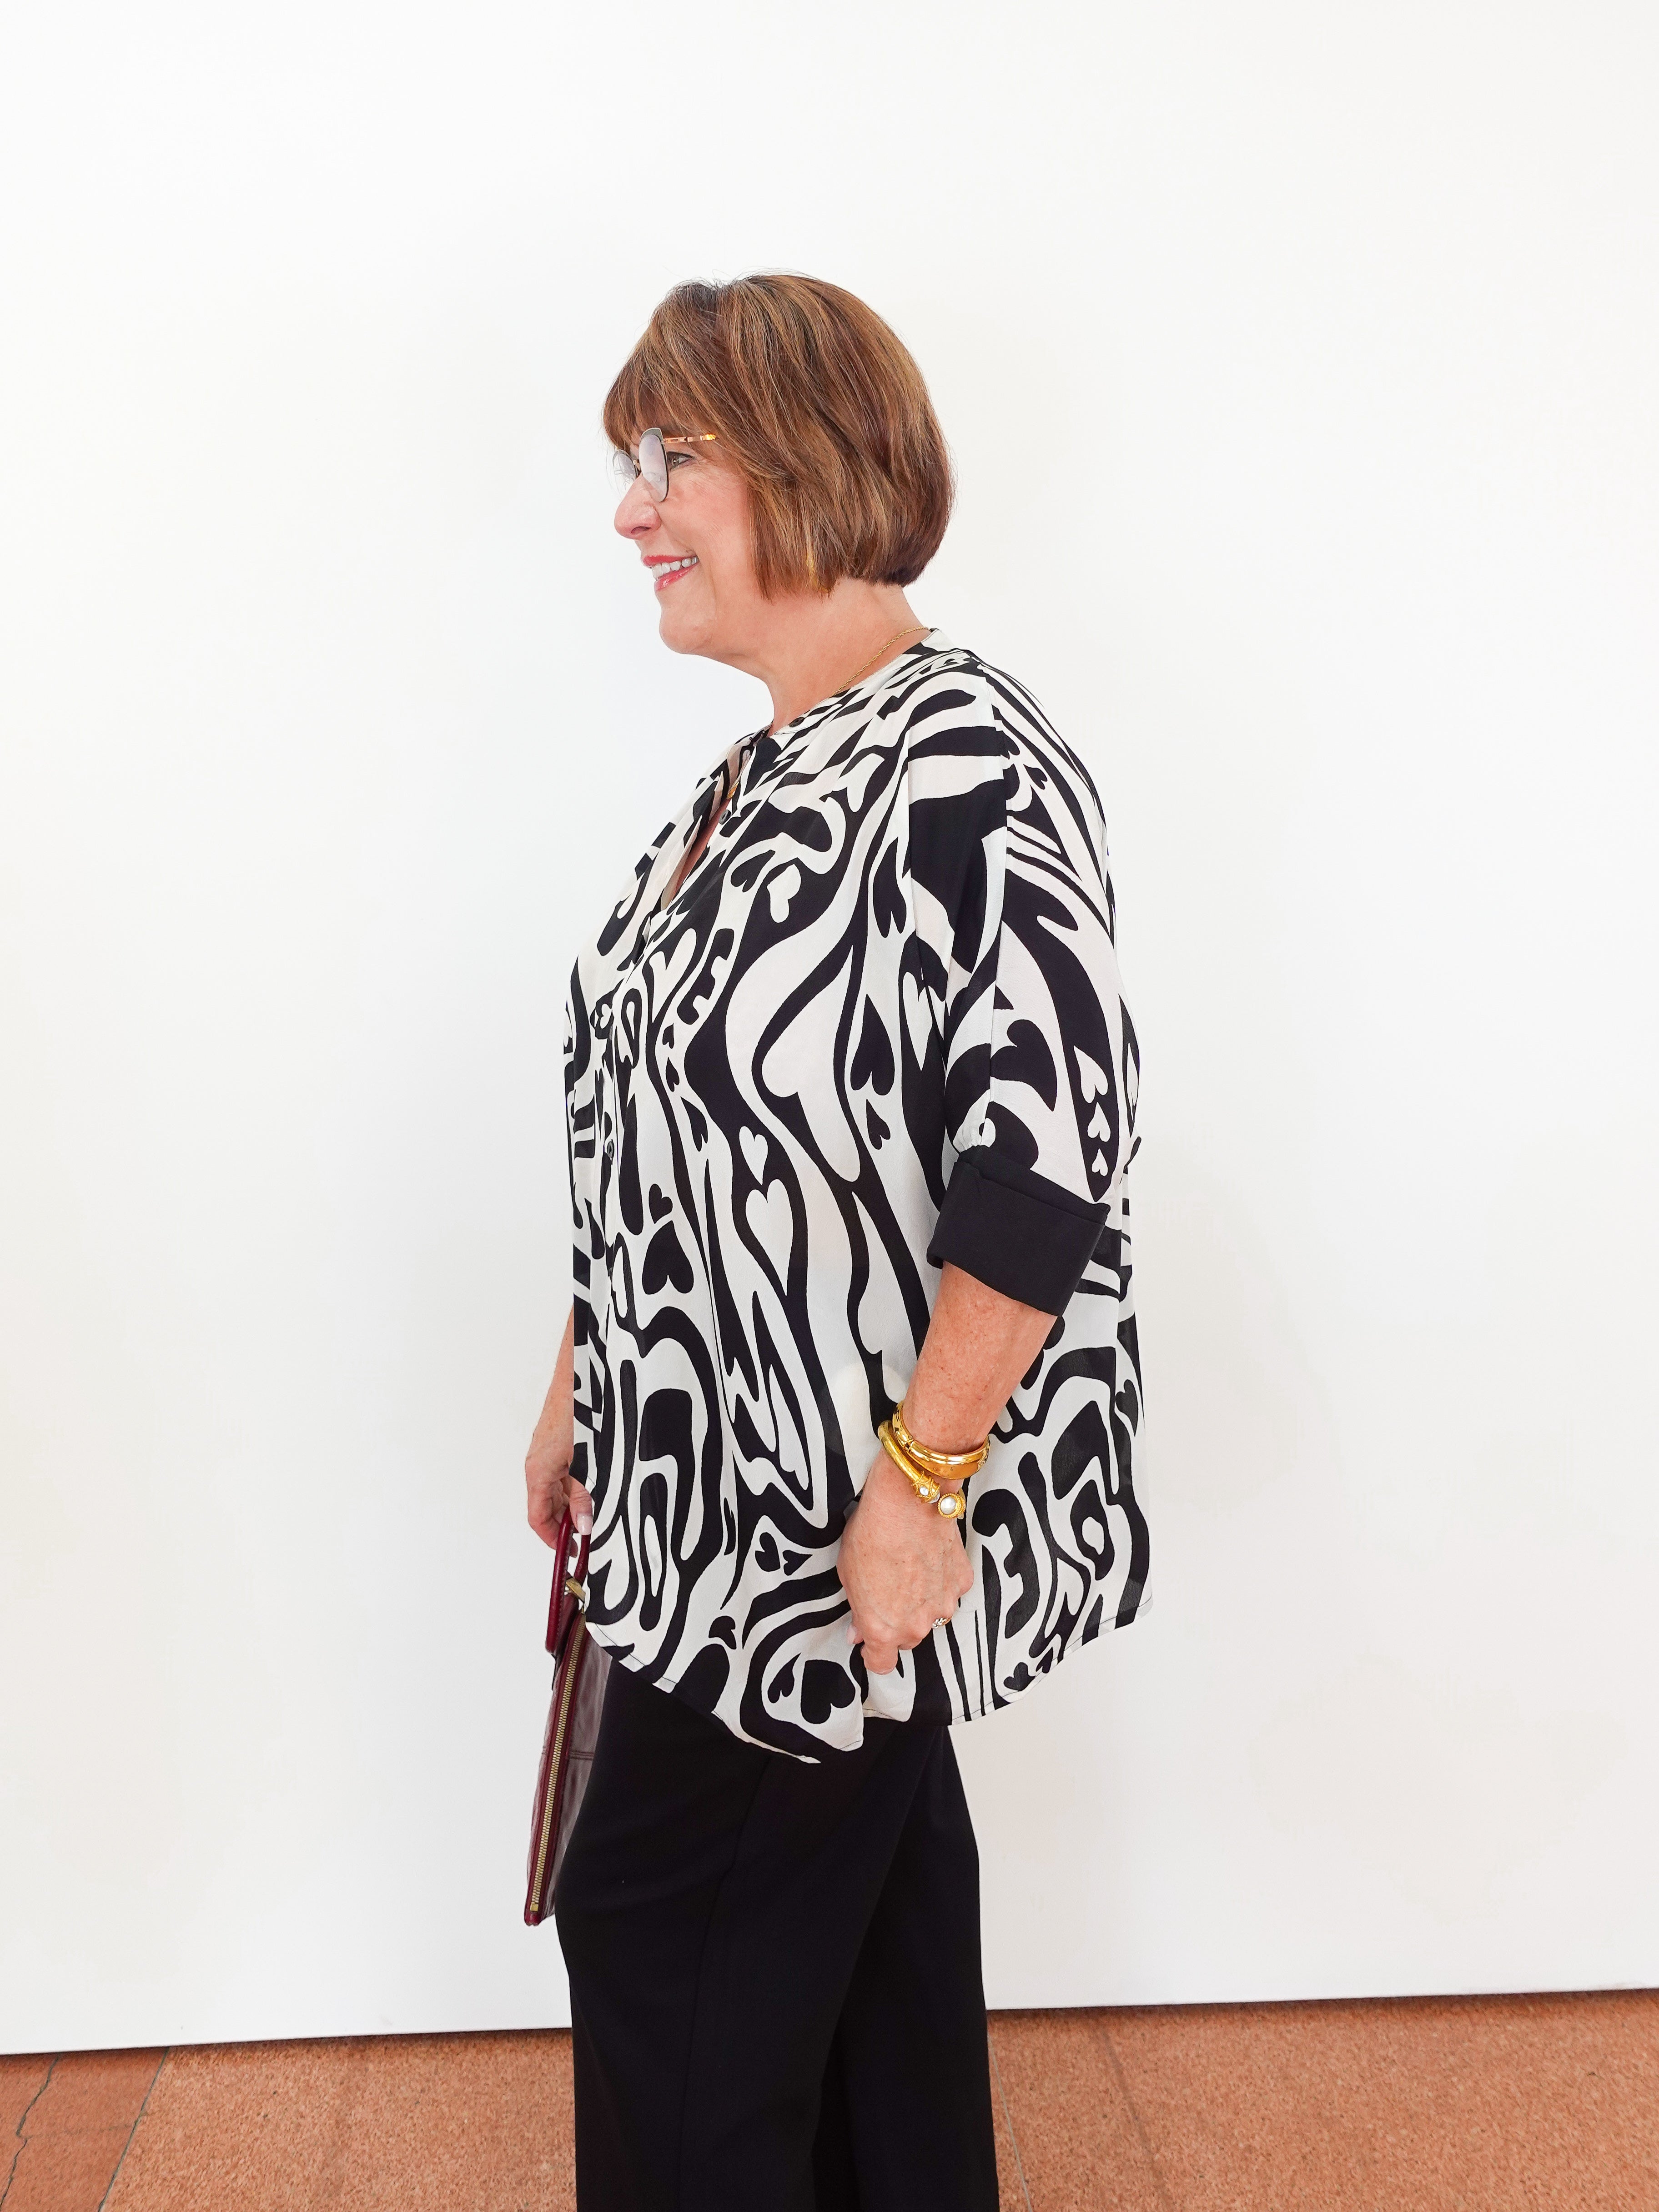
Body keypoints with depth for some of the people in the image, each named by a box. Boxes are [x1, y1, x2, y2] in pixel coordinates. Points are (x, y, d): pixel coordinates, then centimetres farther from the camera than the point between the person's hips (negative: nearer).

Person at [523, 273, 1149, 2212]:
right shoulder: (761, 770, 9)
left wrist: (918, 1485, -22)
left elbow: (1047, 1161, -26)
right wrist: (584, 1385, 16)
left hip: (843, 1506, -9)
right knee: (871, 1886, 22)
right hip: (722, 1470, 9)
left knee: (660, 1914, 7)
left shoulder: (964, 769, -21)